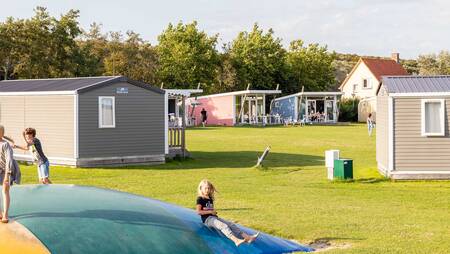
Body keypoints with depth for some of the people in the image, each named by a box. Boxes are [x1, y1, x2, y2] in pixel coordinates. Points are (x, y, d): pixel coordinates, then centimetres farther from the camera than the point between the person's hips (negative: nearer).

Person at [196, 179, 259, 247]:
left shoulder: (210, 199, 21)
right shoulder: (200, 199, -3)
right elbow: (198, 212, -11)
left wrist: (214, 211, 11)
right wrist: (210, 211, -11)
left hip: (214, 217, 8)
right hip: (207, 219, -8)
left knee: (231, 224, -12)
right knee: (223, 225, -33)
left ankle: (247, 237, -27)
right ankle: (236, 240, -57)